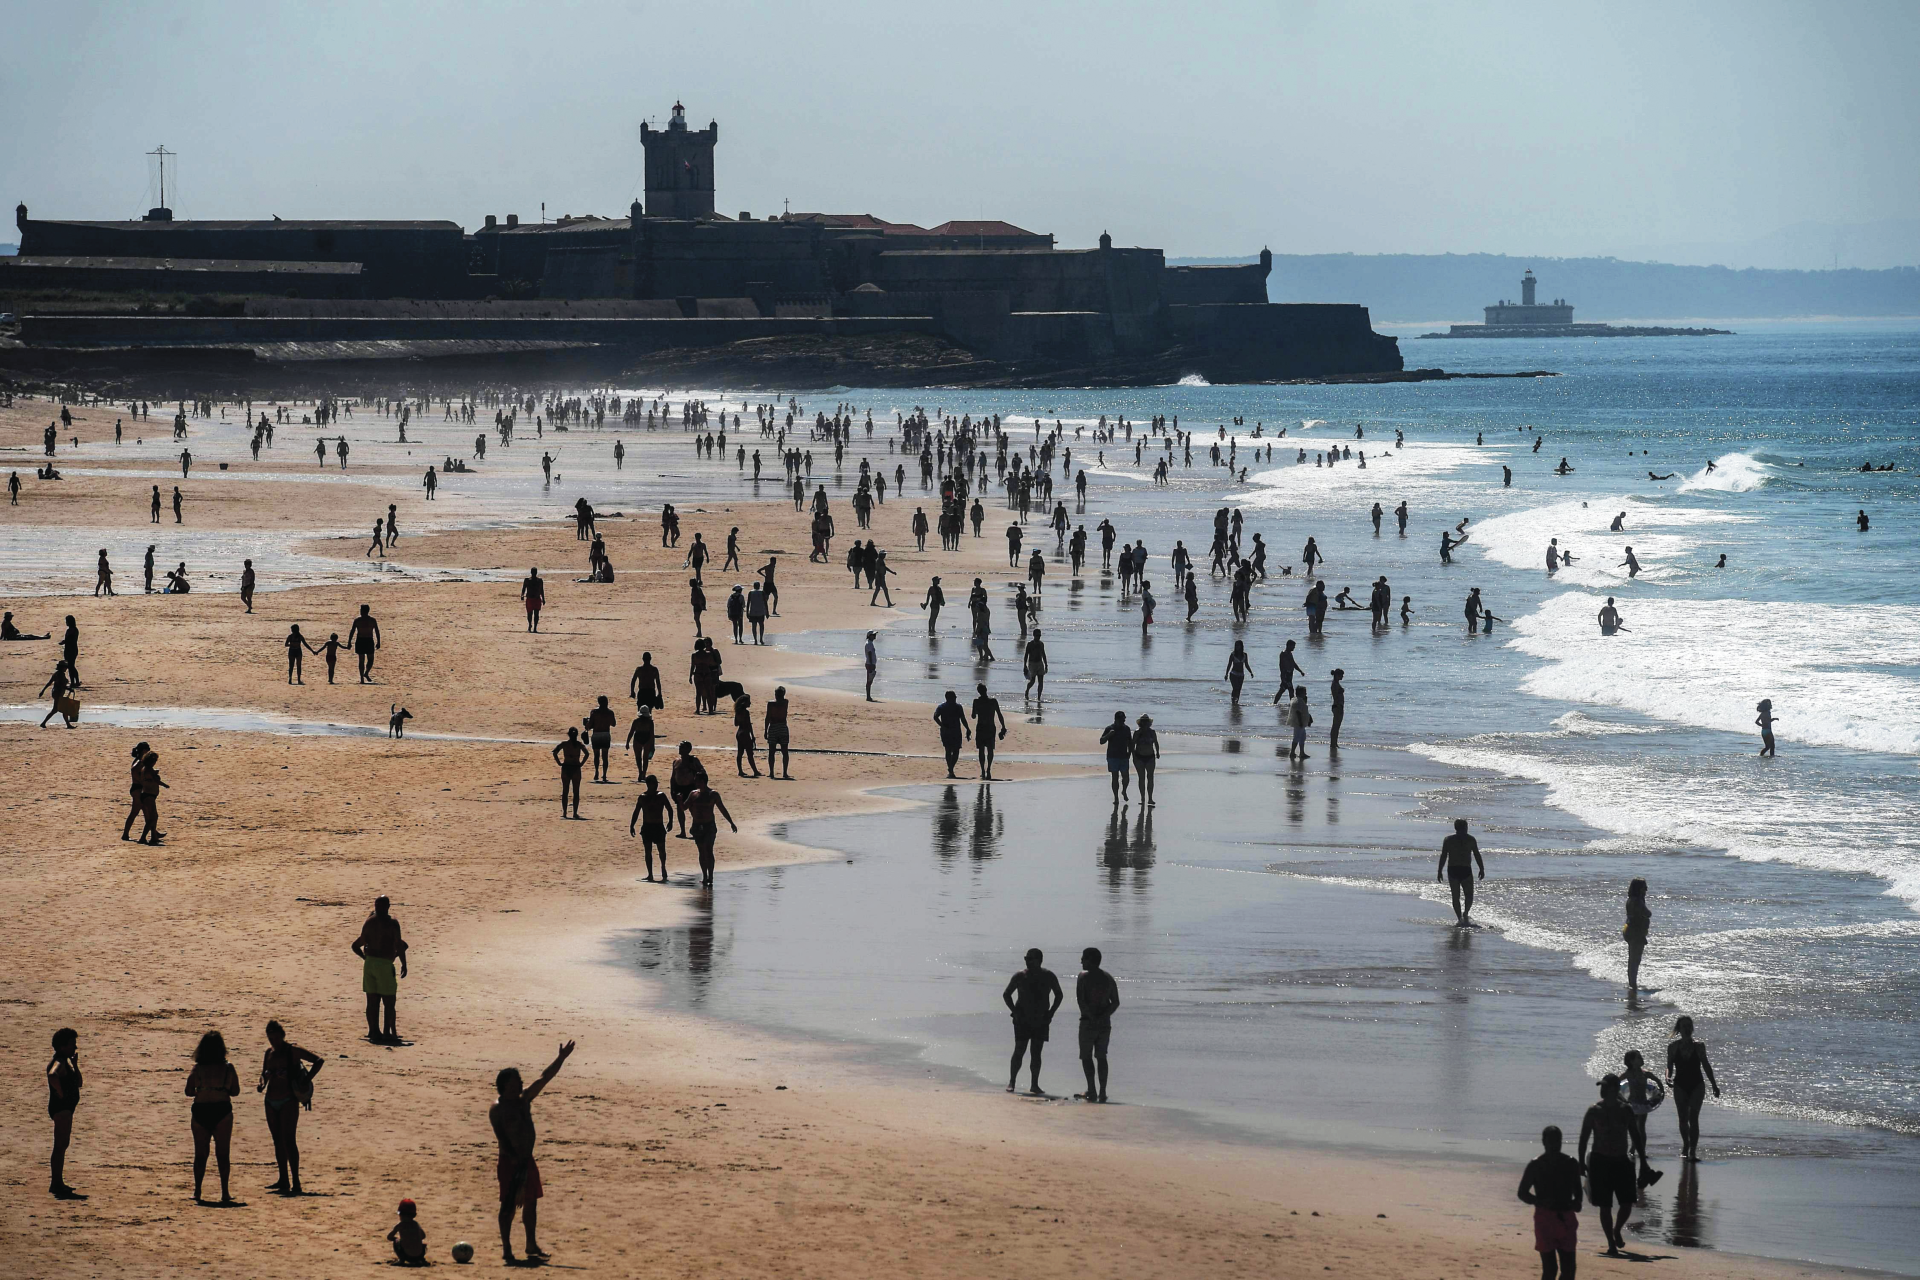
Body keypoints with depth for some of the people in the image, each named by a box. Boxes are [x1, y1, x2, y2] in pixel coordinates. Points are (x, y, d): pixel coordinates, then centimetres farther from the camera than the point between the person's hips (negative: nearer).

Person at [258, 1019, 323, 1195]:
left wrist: (307, 1080, -18)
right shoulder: (270, 1052, 10)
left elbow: (319, 1060, -11)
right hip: (271, 1100, 7)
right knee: (278, 1141, 10)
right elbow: (265, 1073, 21)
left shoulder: (293, 1050, -9)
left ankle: (296, 1183, -13)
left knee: (289, 1141, -12)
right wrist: (261, 1084, -2)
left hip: (288, 1101, -7)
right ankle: (283, 1181, 18)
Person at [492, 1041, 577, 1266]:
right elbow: (501, 1137, -21)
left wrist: (562, 1058, 9)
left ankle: (532, 1246, 29)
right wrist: (513, 1158, -31)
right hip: (510, 1163, -8)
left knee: (531, 1203, 16)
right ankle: (507, 1250, -6)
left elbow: (544, 1078, 11)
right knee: (509, 1206, -7)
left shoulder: (523, 1100, 10)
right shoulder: (497, 1109, -11)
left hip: (527, 1161, 8)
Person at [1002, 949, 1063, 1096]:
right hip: (1022, 1020, -1)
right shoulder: (1020, 977, -4)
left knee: (1036, 1053, 1)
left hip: (1040, 1021, 1)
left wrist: (1050, 1013, 3)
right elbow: (1006, 994, 8)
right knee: (1019, 1051, -5)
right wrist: (1014, 1011, -3)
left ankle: (1034, 1085, 5)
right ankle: (1012, 1082, 3)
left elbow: (1059, 995, 14)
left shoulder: (1048, 977, 0)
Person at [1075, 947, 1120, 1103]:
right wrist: (1103, 1015, -4)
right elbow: (1116, 1002, 5)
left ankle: (1092, 1090, -7)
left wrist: (1091, 1016, -13)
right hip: (1105, 1023, 5)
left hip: (1088, 1022, -5)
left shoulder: (1084, 977, -7)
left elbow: (1080, 1000, -17)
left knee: (1086, 1056, 2)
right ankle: (1102, 1092, 6)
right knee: (1101, 1057, 10)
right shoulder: (1109, 978, 10)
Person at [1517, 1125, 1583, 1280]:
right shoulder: (1536, 1165, -4)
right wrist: (1541, 1202, -19)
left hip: (1567, 1219, 4)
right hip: (1545, 1219, -4)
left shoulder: (1571, 1164, 6)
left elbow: (1577, 1190, 18)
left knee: (1568, 1268, 2)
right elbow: (1522, 1193, 0)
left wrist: (1576, 1202, -6)